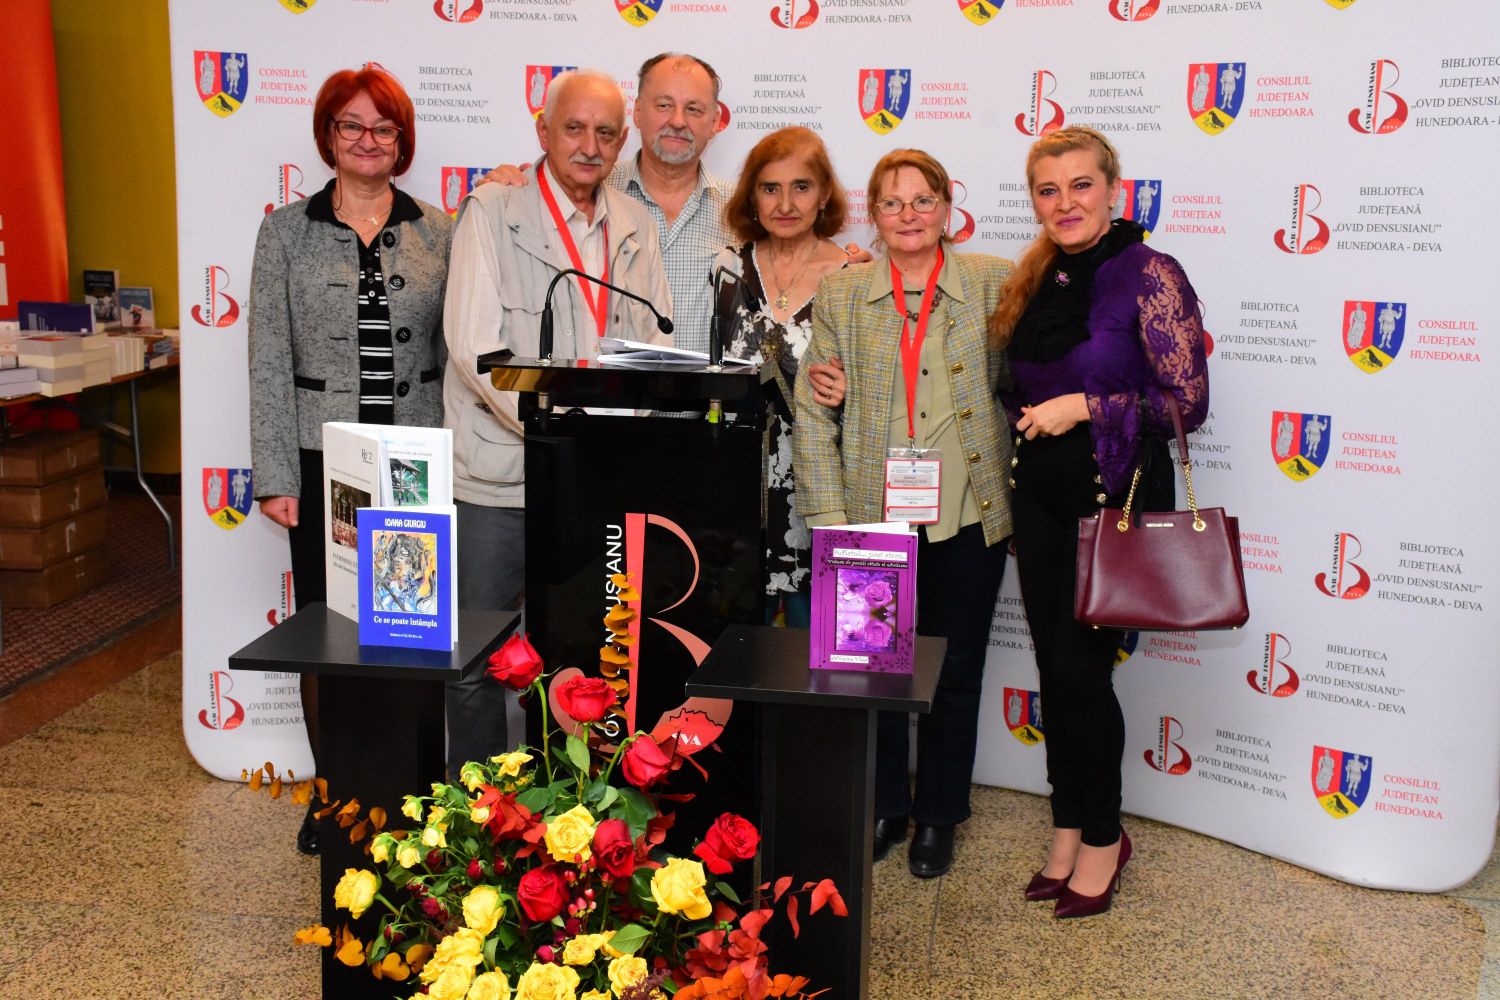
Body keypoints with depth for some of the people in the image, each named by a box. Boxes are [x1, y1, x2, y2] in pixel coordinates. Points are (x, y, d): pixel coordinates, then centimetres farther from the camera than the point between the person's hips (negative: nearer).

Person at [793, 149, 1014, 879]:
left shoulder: (993, 283, 2)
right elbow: (813, 415, 2)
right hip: (873, 518, 1)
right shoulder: (840, 294, 5)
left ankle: (938, 818, 29)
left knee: (955, 674, 10)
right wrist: (829, 519, -4)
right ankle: (883, 807, 32)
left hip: (966, 517, -1)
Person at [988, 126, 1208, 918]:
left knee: (1080, 669, -1)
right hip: (1040, 494, 6)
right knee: (1052, 666, 10)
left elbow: (1189, 402, -14)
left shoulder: (1148, 275, -12)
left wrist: (1085, 407, -17)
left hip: (1116, 495, -6)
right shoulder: (1036, 280, 8)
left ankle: (1102, 838, 19)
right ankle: (1070, 829, 26)